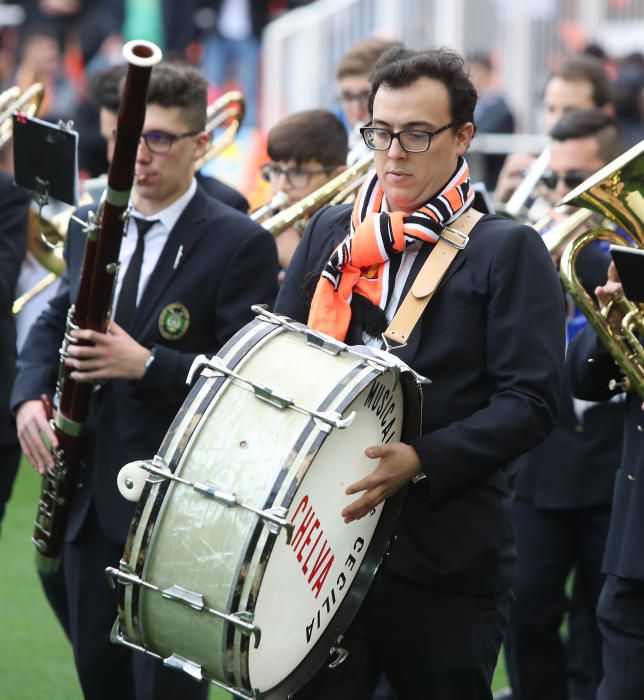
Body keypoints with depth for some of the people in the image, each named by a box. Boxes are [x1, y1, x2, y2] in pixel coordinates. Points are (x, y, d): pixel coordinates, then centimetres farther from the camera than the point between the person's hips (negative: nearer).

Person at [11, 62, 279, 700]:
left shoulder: (239, 243, -10)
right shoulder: (90, 227, 10)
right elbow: (52, 324, 17)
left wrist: (146, 364, -28)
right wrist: (29, 396, -3)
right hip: (90, 496, 6)